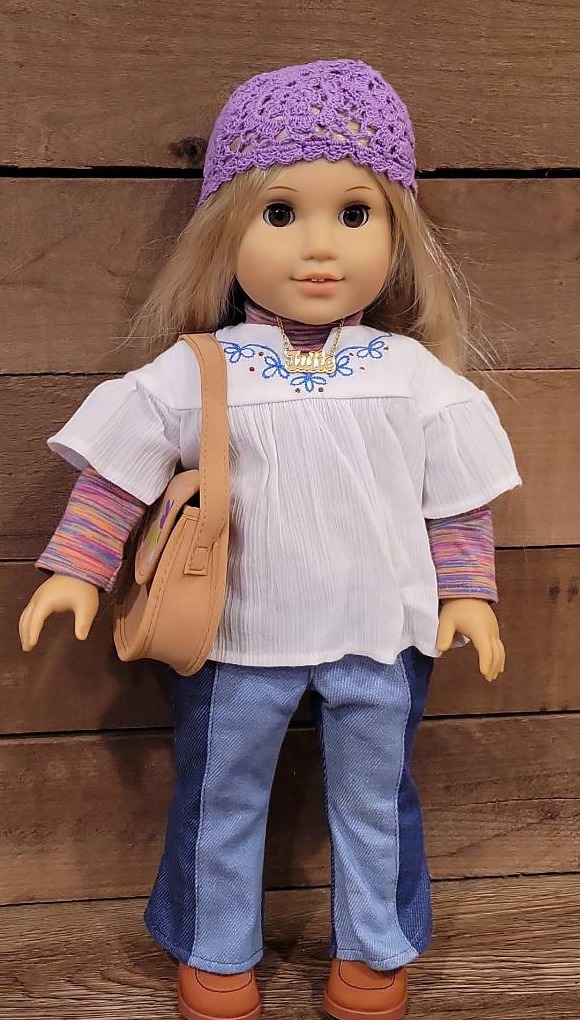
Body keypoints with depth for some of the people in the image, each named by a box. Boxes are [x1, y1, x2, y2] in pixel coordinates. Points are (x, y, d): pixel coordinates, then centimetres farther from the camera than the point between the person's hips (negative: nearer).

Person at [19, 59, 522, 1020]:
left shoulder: (415, 375, -5)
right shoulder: (194, 373, -9)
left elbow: (457, 499, 3)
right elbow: (117, 474, -2)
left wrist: (468, 590, -1)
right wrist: (75, 567, -9)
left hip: (380, 638, 1)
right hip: (237, 641, 0)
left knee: (374, 799, 18)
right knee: (219, 797, 16)